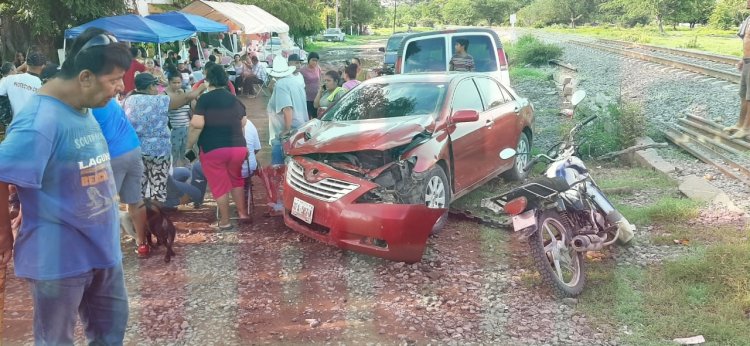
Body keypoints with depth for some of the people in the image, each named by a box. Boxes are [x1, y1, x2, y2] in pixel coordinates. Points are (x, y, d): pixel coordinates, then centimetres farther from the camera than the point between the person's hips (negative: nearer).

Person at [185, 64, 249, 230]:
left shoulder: (205, 98, -7)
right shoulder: (234, 99, 10)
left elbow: (197, 124, -17)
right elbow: (243, 123, 21)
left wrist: (189, 146, -6)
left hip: (213, 149, -5)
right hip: (238, 147, 5)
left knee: (219, 185, 6)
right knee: (236, 180, 25)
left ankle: (225, 222, 13)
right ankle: (243, 213, 27)